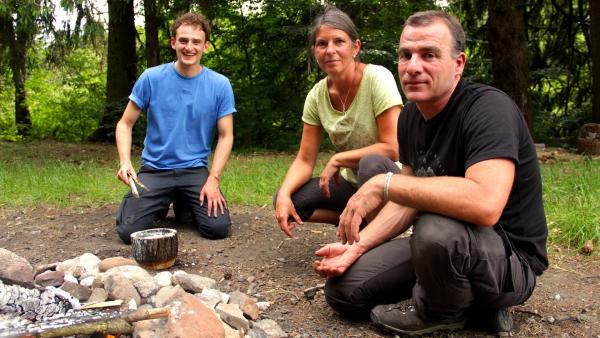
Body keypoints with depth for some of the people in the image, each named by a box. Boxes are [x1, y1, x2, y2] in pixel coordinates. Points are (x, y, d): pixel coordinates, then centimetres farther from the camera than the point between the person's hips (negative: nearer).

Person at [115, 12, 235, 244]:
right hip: (155, 169, 0)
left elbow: (226, 136, 0)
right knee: (130, 231, -18)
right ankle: (159, 205, 18)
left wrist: (213, 179, -12)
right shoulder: (151, 78, -4)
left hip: (195, 170, 1)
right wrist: (125, 162, -16)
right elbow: (125, 124, 2)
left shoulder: (220, 85, -3)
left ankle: (185, 204, 17)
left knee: (218, 228, -17)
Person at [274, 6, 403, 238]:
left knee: (371, 166, -38)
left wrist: (337, 159, -19)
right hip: (351, 182, 5)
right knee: (285, 199, -12)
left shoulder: (377, 78, -20)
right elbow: (305, 160, -4)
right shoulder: (317, 95, -5)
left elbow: (392, 149, -25)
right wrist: (284, 194, -22)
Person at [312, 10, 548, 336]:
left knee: (438, 229, -40)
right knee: (341, 287, 4)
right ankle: (468, 300, 9)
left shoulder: (488, 108, -24)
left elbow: (486, 204, -41)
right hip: (445, 247, 8)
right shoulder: (410, 116, 1)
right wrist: (357, 246, -5)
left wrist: (384, 184, -34)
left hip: (510, 259, -7)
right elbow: (410, 199, 7)